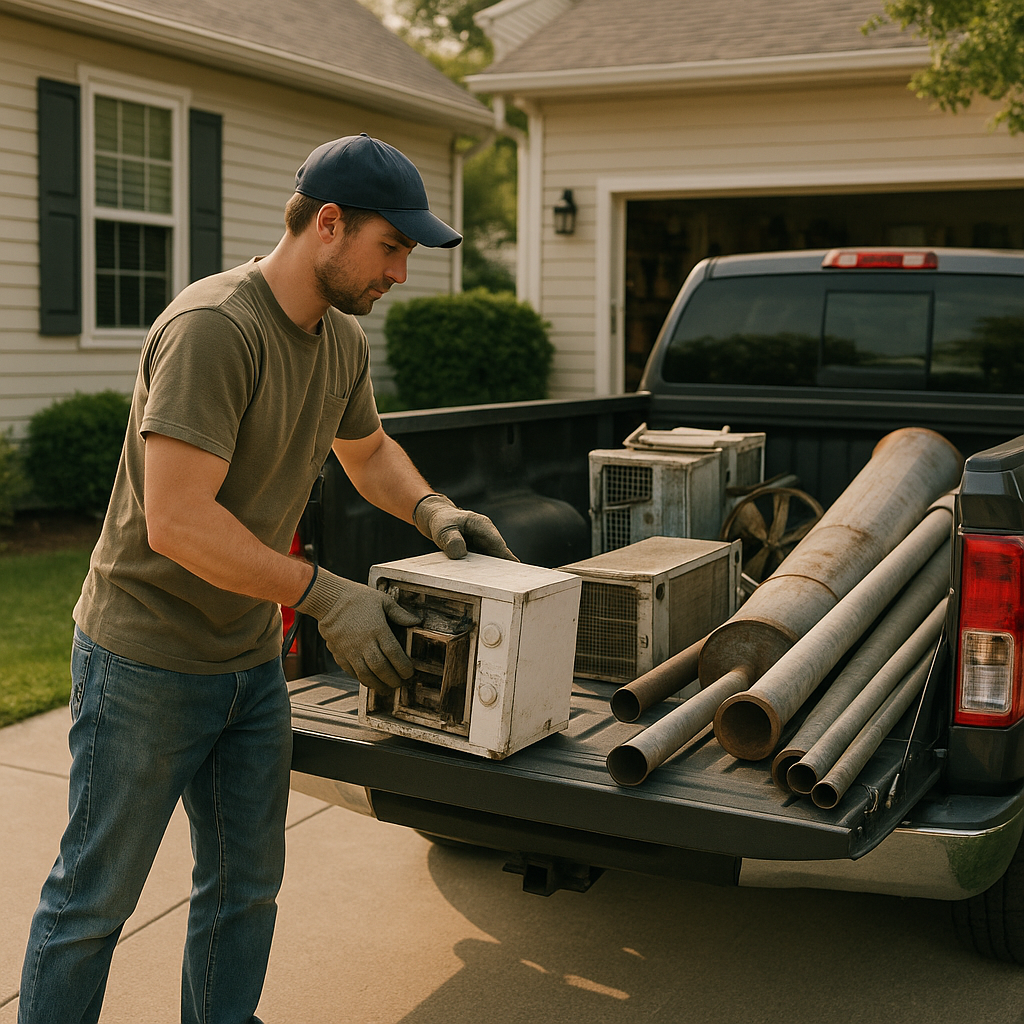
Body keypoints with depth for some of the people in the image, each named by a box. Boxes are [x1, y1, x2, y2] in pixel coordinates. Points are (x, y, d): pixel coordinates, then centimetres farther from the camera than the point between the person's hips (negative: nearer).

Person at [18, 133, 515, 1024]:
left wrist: (431, 508, 3)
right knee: (94, 900, 7)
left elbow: (367, 450, 23)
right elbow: (178, 523, -30)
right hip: (147, 658, -8)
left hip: (252, 661, 8)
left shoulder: (344, 340, 4)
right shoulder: (212, 329, -24)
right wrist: (324, 596, -27)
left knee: (245, 888, 16)